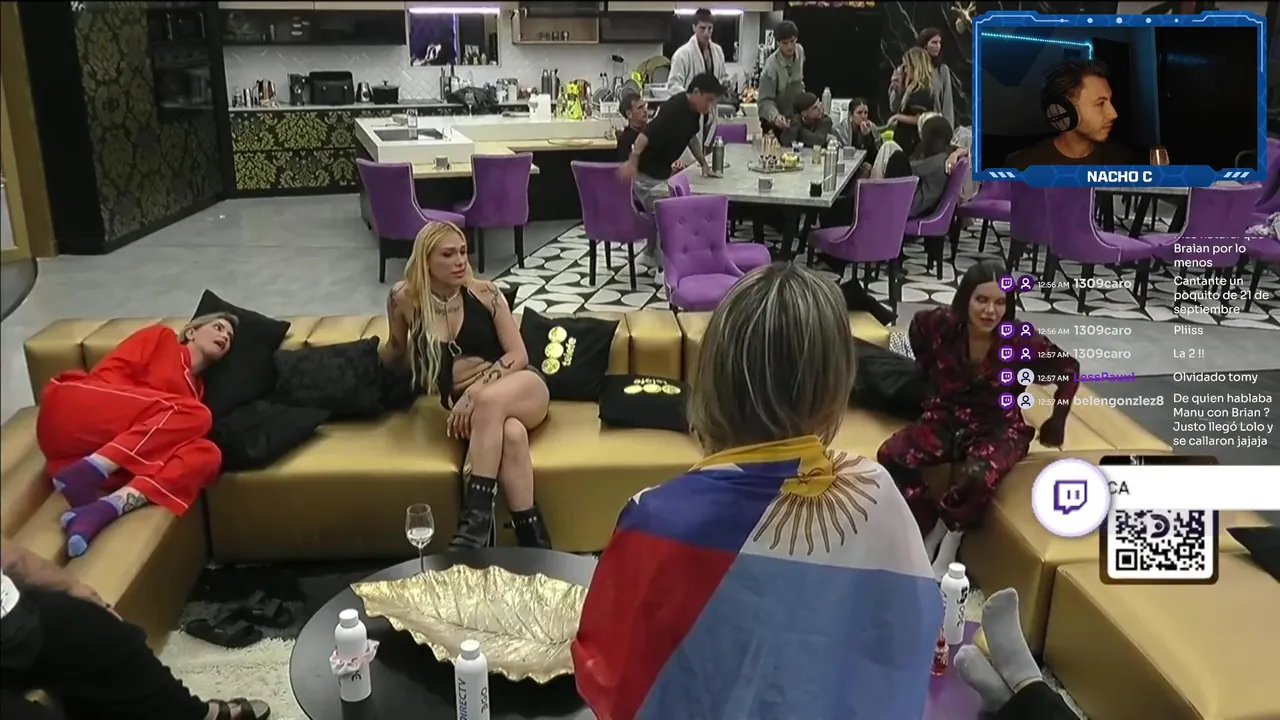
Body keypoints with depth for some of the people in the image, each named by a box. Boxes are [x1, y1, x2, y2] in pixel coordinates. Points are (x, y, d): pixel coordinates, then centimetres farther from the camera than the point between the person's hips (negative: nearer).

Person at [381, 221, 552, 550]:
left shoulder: (484, 293, -4)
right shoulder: (406, 299, -1)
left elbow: (518, 355, -6)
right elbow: (396, 351, 21)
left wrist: (477, 390, -19)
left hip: (522, 388, 0)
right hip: (465, 402, 0)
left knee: (488, 402, -38)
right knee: (511, 433, -37)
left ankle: (475, 522, -37)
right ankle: (534, 541, -33)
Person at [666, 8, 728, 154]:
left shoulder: (717, 51, 8)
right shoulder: (683, 53, -11)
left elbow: (723, 77, 21)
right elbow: (673, 84, -16)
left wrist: (722, 87, -2)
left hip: (709, 115, 7)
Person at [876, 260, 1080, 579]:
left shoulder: (1022, 340, -17)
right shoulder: (941, 324, -13)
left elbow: (1069, 369, 1)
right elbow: (916, 329, 13)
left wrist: (1057, 422, 5)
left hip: (999, 429, -3)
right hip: (946, 418, 3)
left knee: (975, 478, -36)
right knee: (890, 457, -23)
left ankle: (943, 544, -8)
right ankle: (934, 532, -8)